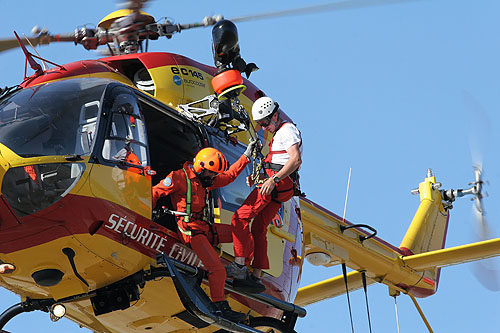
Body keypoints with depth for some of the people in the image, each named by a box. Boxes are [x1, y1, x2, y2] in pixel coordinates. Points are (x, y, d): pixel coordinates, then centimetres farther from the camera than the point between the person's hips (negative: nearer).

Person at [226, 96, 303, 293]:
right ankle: (256, 277, 5)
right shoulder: (278, 133, 28)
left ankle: (239, 265, -21)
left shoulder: (287, 130, -4)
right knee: (259, 228, 7)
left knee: (240, 218, -15)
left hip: (278, 182, -10)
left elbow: (296, 159, -19)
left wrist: (273, 179, -27)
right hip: (279, 189, 10)